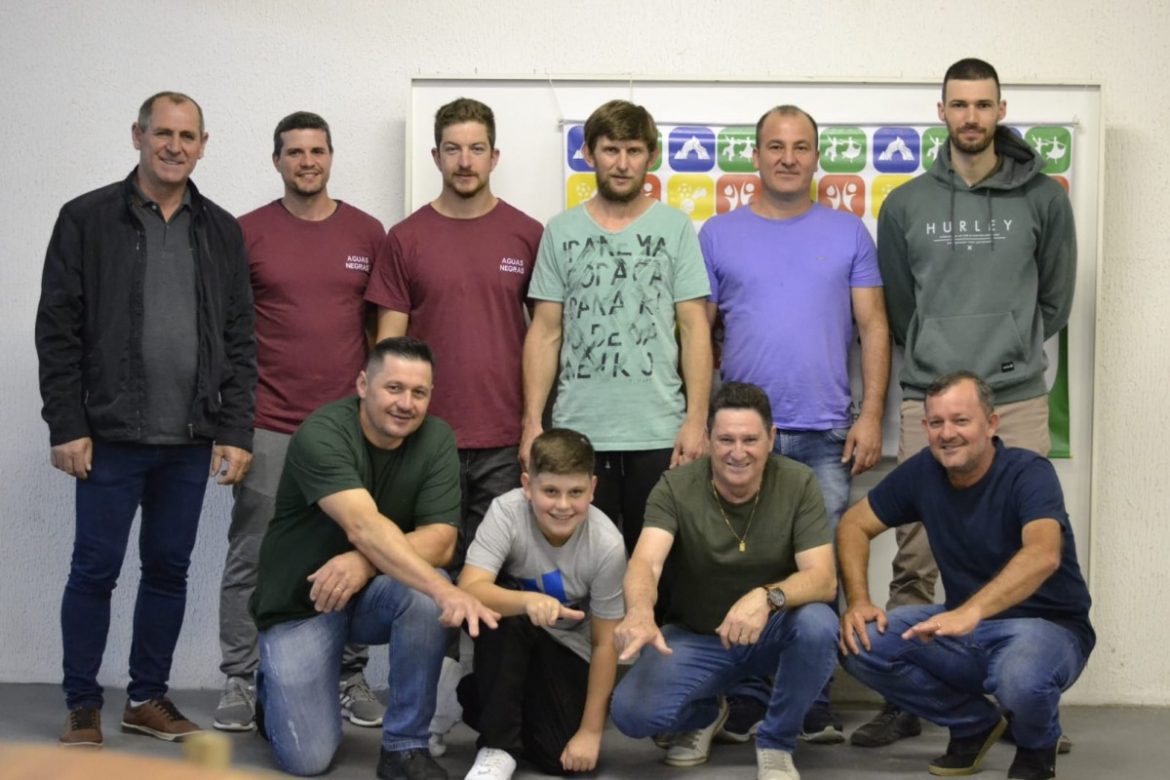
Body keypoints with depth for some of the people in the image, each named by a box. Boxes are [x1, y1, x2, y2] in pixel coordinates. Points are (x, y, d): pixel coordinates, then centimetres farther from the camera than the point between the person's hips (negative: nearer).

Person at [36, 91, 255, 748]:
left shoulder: (221, 231, 8)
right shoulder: (87, 220, -2)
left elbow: (240, 339, 8)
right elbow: (58, 331, -5)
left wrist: (235, 432, 1)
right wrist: (67, 426, -10)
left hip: (191, 440, 4)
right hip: (111, 438, -3)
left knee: (170, 569, 10)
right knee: (95, 569, 2)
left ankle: (149, 698, 22)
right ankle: (83, 706, 14)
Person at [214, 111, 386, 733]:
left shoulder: (367, 233, 7)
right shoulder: (247, 233, 1)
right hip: (267, 425, -1)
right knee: (252, 557, 2)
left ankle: (350, 677, 17)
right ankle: (241, 681, 10)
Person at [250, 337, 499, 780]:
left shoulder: (436, 439, -9)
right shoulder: (322, 435, -23)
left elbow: (440, 540, -17)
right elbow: (364, 527, -38)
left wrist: (367, 562, -34)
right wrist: (445, 590, -51)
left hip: (371, 594, 4)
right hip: (299, 603, -4)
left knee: (423, 594, -30)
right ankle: (279, 687, 21)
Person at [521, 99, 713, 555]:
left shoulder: (675, 228, 4)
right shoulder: (561, 232, 7)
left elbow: (695, 329, 1)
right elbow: (545, 333, 7)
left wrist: (696, 419, -6)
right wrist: (532, 423, -1)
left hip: (660, 434, -1)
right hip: (577, 431, 1)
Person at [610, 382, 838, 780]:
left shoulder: (798, 484, -15)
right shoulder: (676, 487, -15)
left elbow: (823, 579, -23)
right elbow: (646, 561, -30)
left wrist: (767, 597, -46)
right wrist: (640, 611, -55)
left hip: (771, 633, 0)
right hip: (695, 636, 0)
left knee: (817, 625, -34)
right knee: (631, 711, -26)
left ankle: (775, 741, -7)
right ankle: (703, 713, 12)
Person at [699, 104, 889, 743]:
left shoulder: (847, 234, 9)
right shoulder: (718, 235, 8)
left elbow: (873, 327, 7)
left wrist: (871, 415, -3)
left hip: (827, 437, 0)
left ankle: (813, 707, 10)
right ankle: (749, 703, 11)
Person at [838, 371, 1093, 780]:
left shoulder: (1028, 472, -21)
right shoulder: (923, 471, -4)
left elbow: (1043, 554, -40)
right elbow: (854, 524, 6)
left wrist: (970, 612, -55)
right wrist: (858, 600, -12)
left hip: (1047, 624, -5)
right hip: (965, 625, 6)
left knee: (1022, 679, -40)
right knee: (862, 644, -16)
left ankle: (1038, 746, 1)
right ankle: (973, 724, 8)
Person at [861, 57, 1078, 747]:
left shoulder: (1043, 198, 3)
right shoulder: (907, 205, 6)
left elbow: (1055, 301, 10)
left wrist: (1011, 354, 11)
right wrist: (935, 357, 11)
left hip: (1017, 402, -1)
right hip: (928, 401, 1)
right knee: (914, 561, 2)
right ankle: (904, 701, 12)